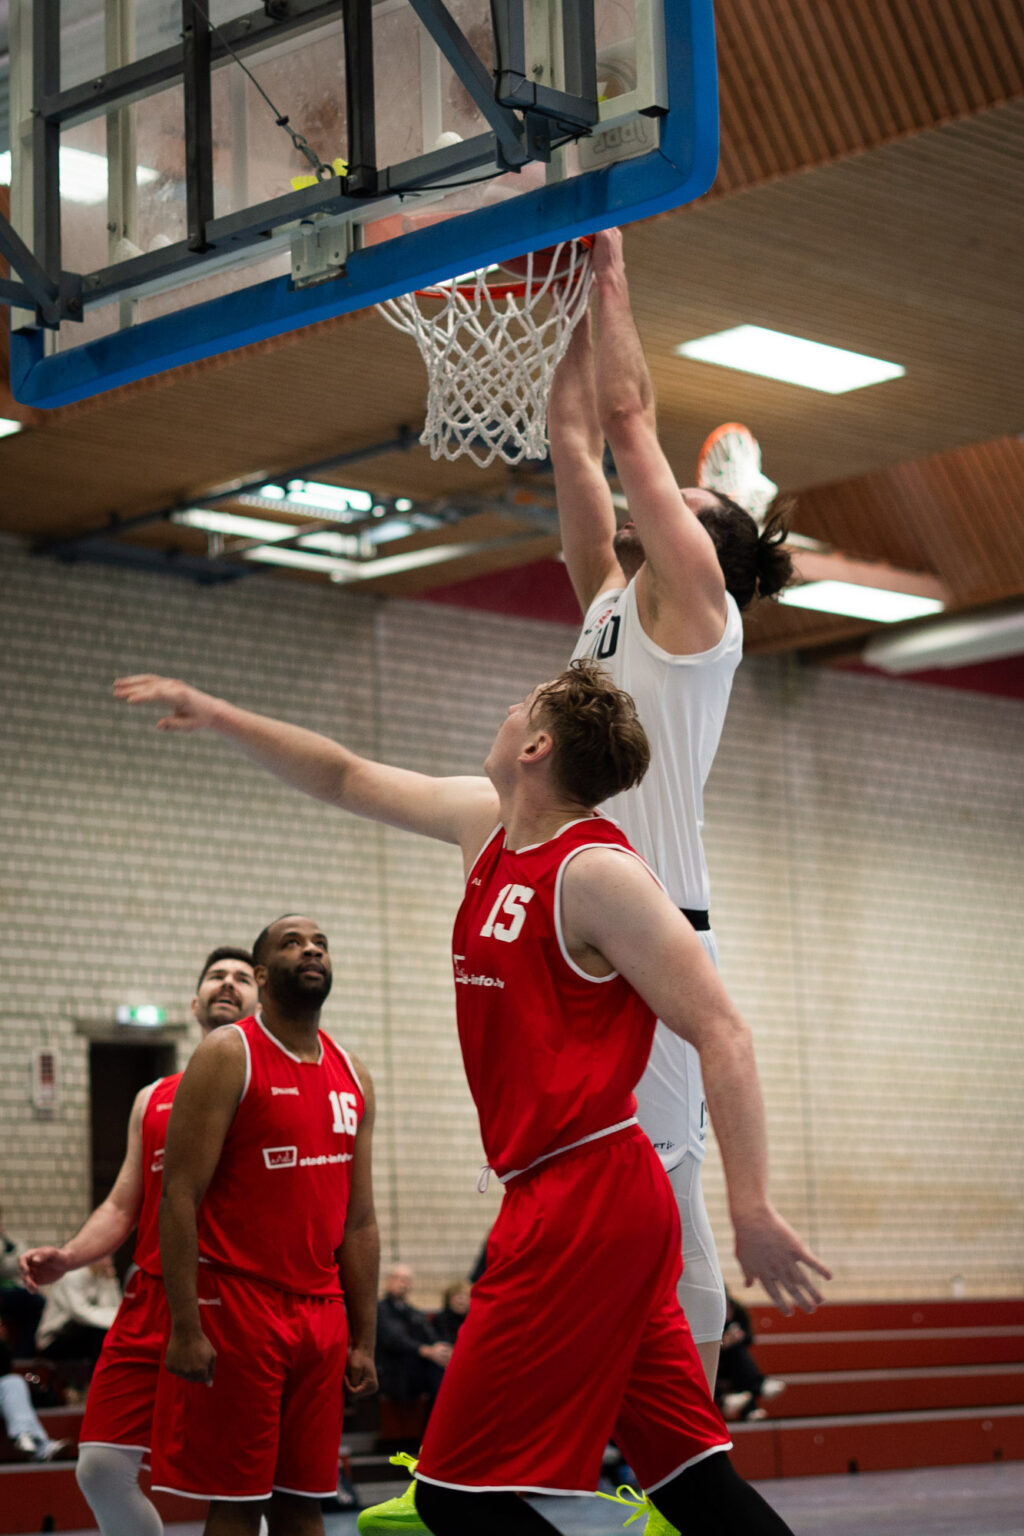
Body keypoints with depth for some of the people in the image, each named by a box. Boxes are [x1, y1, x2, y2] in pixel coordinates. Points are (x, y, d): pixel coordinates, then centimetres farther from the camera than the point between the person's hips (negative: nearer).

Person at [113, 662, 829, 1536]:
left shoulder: (596, 872, -12)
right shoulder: (487, 823, 14)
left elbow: (721, 1033, -17)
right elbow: (348, 781, 28)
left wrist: (752, 1209, -23)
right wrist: (215, 714, 28)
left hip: (582, 1201, -9)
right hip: (602, 1202, 9)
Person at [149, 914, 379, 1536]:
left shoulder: (353, 1077, 12)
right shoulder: (229, 1057, -7)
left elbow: (360, 1221, 14)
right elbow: (180, 1197, -12)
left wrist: (364, 1340, 10)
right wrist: (185, 1327, -18)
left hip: (321, 1311, 6)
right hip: (236, 1305, -5)